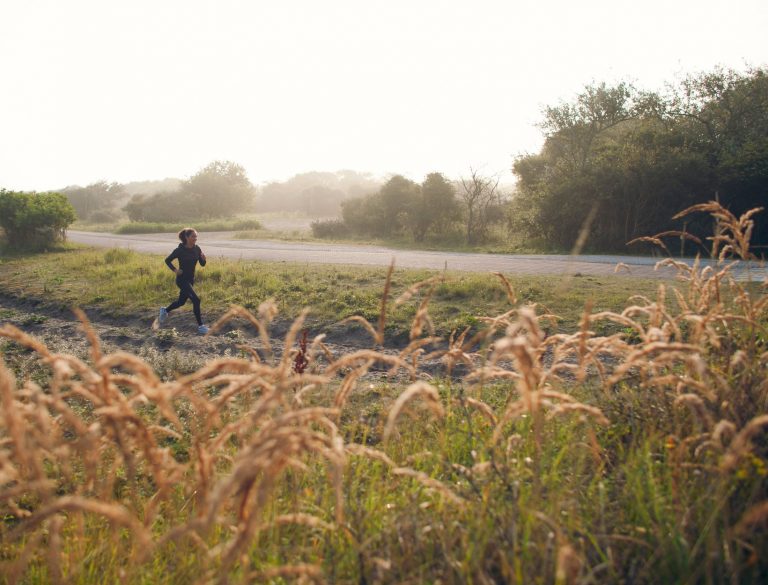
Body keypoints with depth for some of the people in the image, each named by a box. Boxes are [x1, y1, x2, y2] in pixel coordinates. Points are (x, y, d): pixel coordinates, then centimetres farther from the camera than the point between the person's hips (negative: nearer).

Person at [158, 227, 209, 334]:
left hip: (190, 279, 7)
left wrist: (203, 258, -20)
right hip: (182, 279, -7)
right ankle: (200, 326, -9)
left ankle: (165, 310, 49)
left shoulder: (197, 249, -2)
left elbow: (202, 264, 1)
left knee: (181, 301, 22)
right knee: (196, 300, -17)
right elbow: (167, 260, -5)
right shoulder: (180, 250, -17)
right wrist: (175, 270, -18)